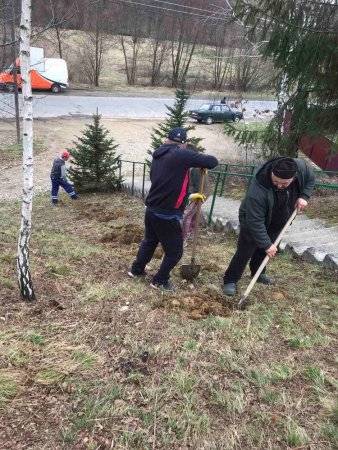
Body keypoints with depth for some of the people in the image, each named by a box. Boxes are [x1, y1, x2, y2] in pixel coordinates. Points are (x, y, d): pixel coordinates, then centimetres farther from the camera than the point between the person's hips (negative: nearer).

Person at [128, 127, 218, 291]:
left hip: (151, 210, 8)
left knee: (149, 241, 29)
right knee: (174, 251, 11)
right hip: (167, 216, -8)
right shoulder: (182, 155, -15)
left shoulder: (158, 155, 9)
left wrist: (188, 195, 25)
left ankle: (136, 270, 44)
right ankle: (160, 281, 24)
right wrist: (202, 163, 9)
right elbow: (212, 161, -13)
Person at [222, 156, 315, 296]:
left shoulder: (301, 167, -25)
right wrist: (267, 244, -31)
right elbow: (255, 222, -35)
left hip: (277, 222, 6)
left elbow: (310, 179, 0)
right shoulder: (257, 191, -42)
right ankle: (230, 280, 11)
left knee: (265, 249, 19)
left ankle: (257, 273, 41)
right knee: (245, 252, -4)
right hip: (252, 221, -5)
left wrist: (304, 196, -16)